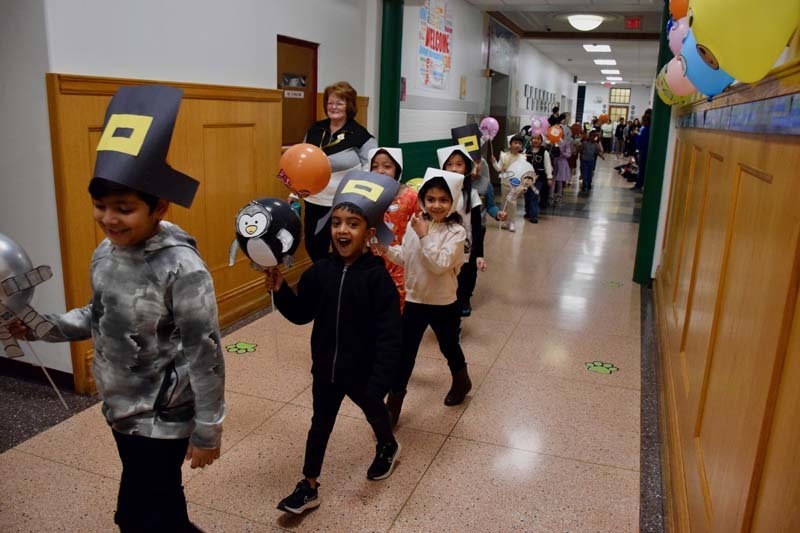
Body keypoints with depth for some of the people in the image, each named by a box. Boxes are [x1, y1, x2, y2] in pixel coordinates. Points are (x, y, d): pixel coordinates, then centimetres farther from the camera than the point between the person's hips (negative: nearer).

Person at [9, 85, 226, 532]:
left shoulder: (182, 268, -26)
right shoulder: (105, 254, -3)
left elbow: (204, 354, -22)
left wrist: (208, 430, -16)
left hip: (162, 419, -7)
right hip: (121, 409, 7)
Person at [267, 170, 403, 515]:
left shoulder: (378, 277, -22)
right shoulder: (320, 271, -8)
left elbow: (390, 337, -23)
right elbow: (301, 314, 1)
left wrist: (379, 382, -26)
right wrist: (280, 290, -16)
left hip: (363, 372, -3)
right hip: (325, 369, 3)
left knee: (374, 413, 26)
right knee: (320, 424, 16)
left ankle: (388, 448, 57)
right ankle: (308, 487, 32)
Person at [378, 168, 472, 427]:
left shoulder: (456, 231, -16)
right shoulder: (415, 224, -3)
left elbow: (440, 265, -26)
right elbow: (405, 258, 6)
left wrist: (424, 236, -28)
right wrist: (386, 247, -10)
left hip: (443, 304, -3)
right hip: (414, 300, 3)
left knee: (449, 346, 20)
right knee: (404, 352, 3)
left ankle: (461, 383, 49)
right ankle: (393, 405, 13)